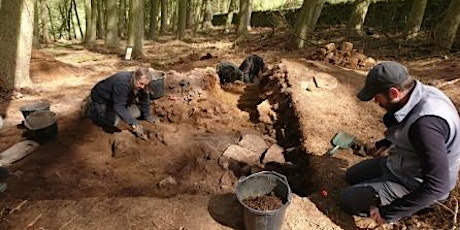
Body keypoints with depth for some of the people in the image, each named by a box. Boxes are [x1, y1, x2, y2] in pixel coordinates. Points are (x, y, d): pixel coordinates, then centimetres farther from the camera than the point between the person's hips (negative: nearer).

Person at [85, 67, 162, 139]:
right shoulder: (122, 83, -39)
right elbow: (119, 107, -38)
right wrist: (134, 123, -41)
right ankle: (92, 110, 0)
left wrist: (147, 116, -3)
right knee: (115, 121, -27)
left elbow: (145, 99, -4)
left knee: (137, 112, -5)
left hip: (120, 101, 7)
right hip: (101, 100, -7)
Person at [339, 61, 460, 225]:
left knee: (347, 200, -7)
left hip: (413, 186, -9)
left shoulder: (426, 122, -38)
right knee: (351, 176, 19)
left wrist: (389, 213, -30)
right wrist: (382, 144, 22)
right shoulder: (420, 93, -8)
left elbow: (437, 185, -37)